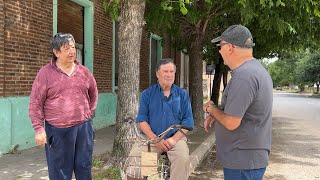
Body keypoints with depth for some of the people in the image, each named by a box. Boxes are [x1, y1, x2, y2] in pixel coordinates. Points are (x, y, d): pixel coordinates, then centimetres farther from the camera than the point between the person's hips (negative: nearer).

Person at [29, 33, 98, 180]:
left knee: (84, 168, 12)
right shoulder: (46, 73, -4)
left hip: (83, 127, 3)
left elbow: (93, 94, 22)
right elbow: (35, 104, -4)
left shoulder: (83, 71, 7)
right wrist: (39, 129, -9)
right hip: (58, 131, -3)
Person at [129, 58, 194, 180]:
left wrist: (174, 139, -13)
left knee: (183, 159, -30)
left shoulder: (182, 94, 9)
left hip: (175, 137, 0)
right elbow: (141, 120, 1)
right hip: (150, 137, 0)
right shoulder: (147, 94, 8)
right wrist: (155, 139, -13)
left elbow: (188, 121, 3)